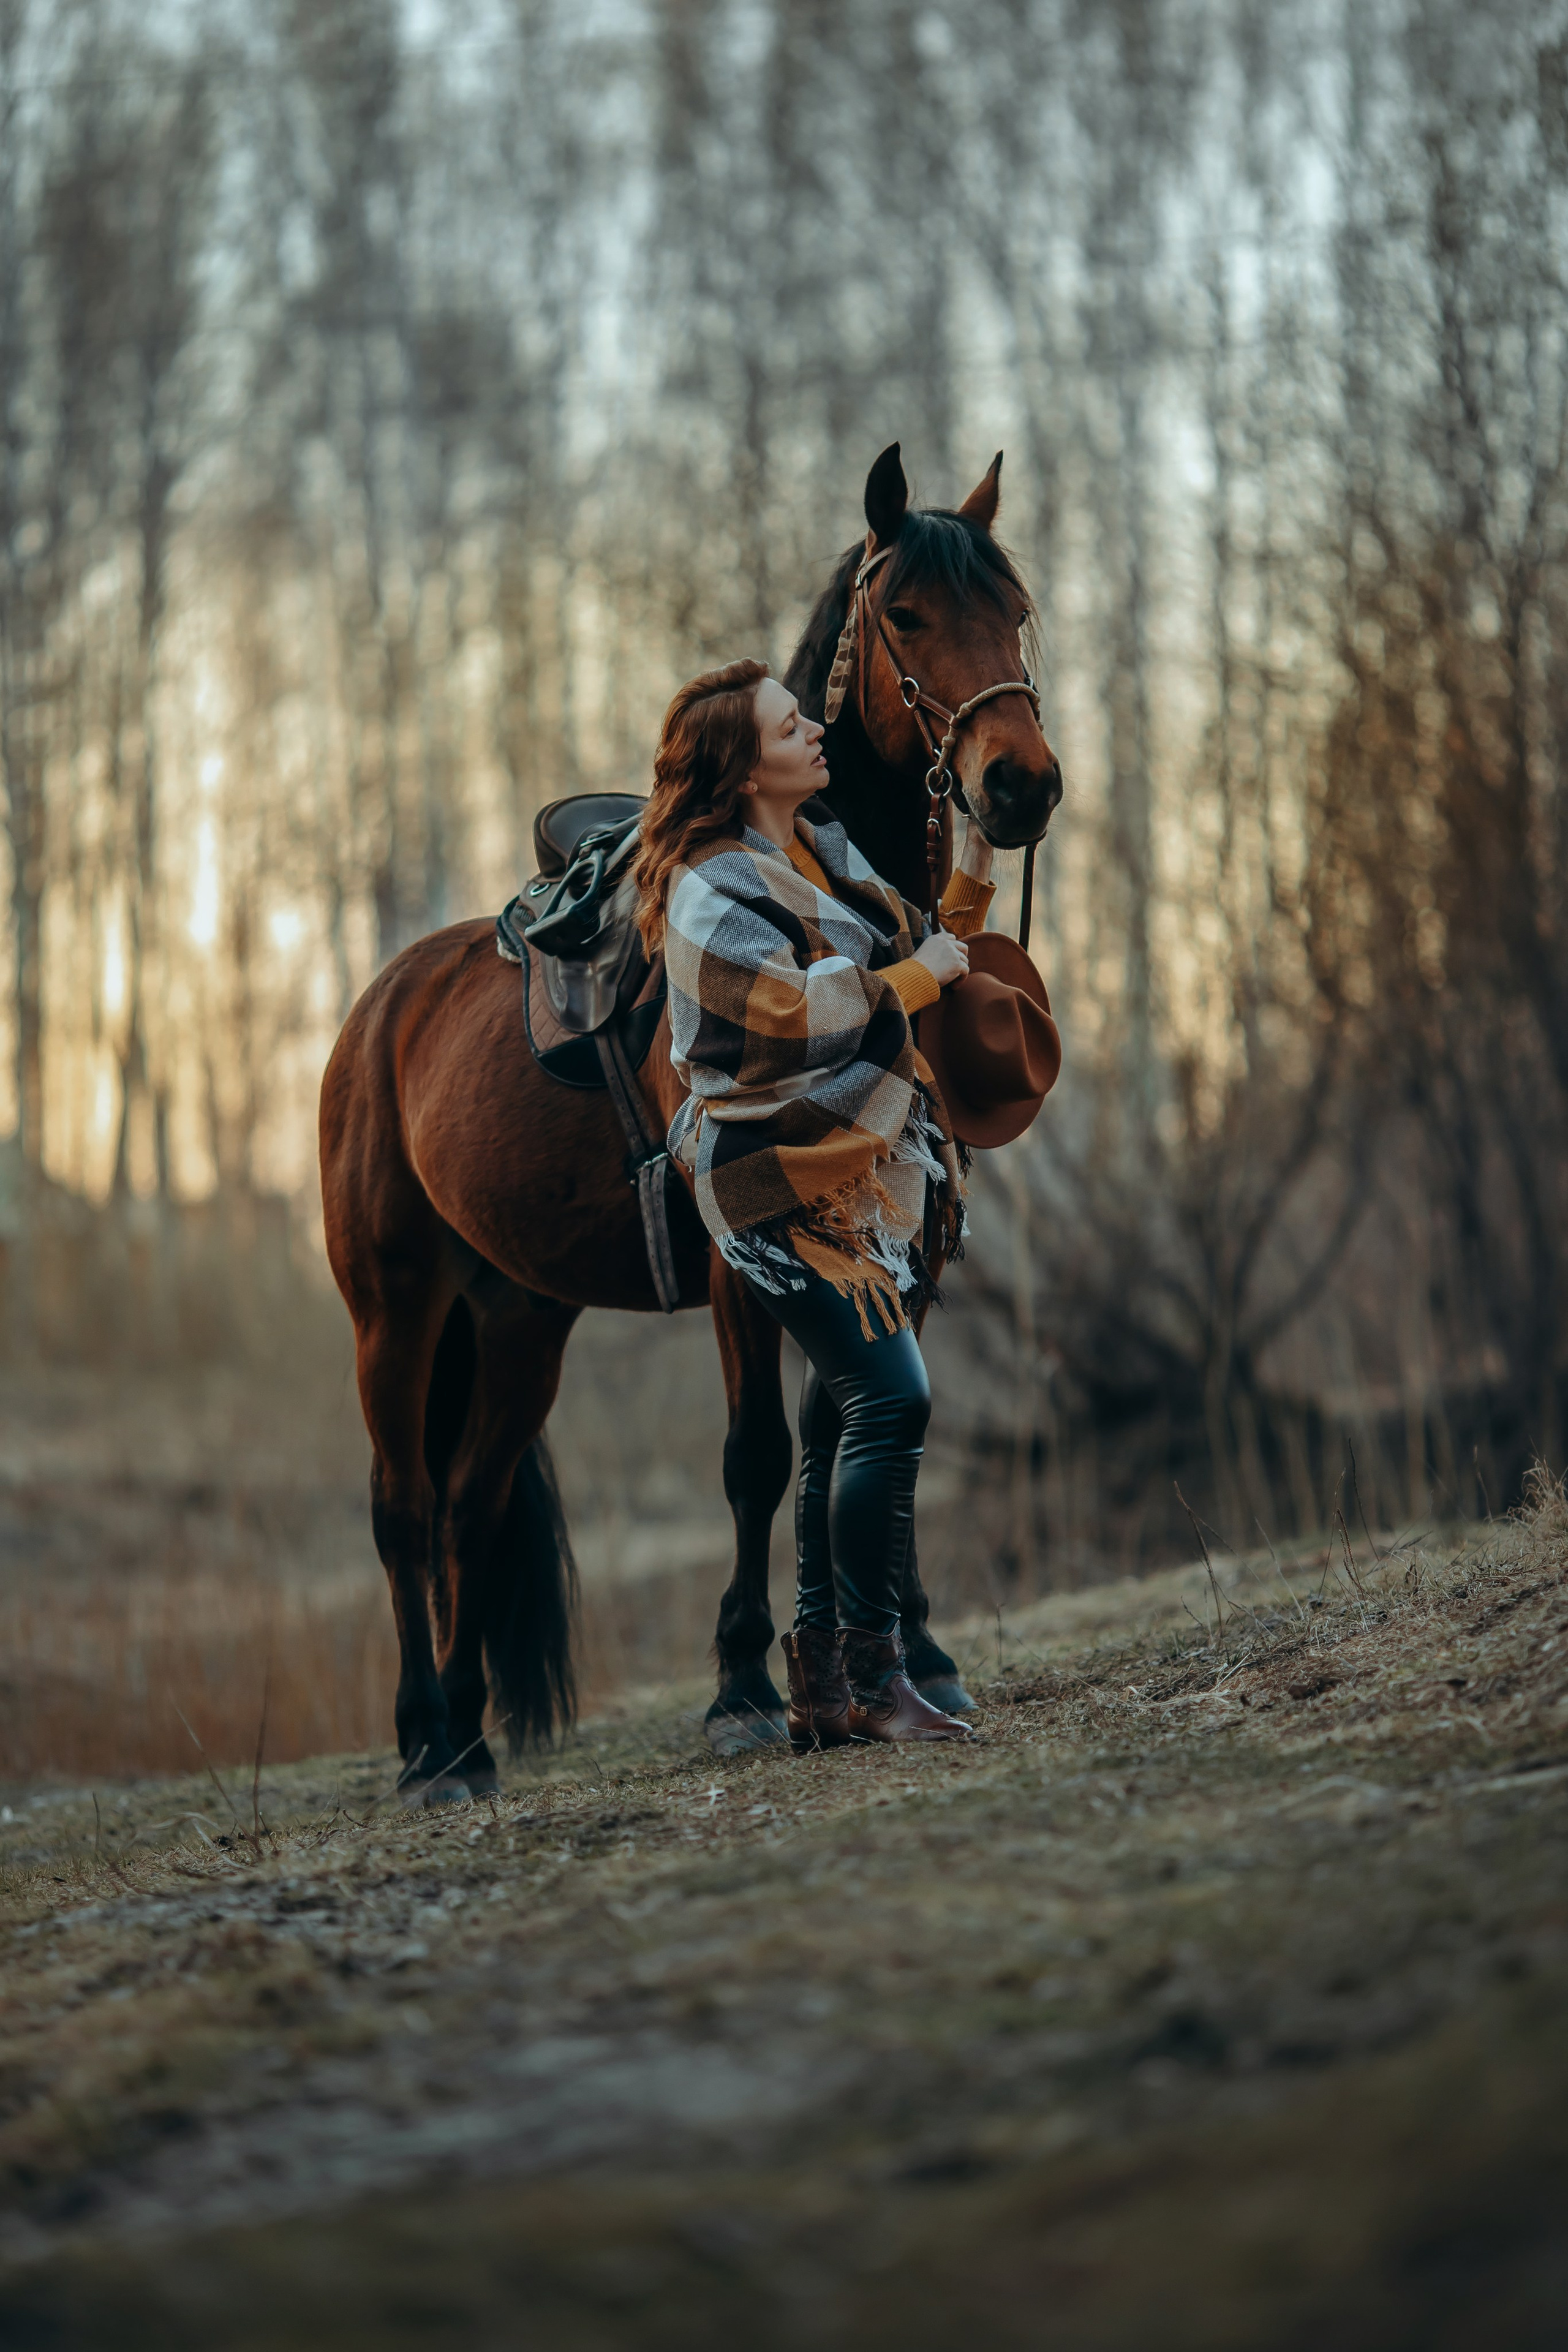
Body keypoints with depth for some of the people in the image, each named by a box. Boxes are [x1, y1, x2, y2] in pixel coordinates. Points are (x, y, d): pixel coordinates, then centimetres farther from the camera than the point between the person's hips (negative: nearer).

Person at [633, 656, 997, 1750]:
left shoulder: (827, 849, 14)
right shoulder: (712, 893, -14)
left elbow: (920, 951, 23)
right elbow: (802, 1014, -22)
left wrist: (974, 875, 9)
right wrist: (921, 975, -11)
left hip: (867, 1168, 9)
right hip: (787, 1181, -9)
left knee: (846, 1420, 10)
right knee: (890, 1394, -18)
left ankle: (823, 1683, 16)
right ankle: (871, 1676, -13)